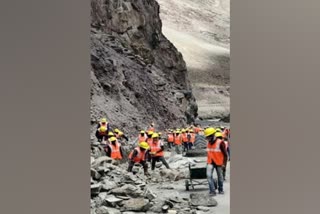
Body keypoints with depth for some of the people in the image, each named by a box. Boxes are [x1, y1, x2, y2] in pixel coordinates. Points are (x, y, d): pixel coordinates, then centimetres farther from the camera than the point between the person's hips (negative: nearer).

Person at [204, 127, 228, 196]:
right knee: (209, 175, -13)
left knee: (220, 176, 12)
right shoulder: (208, 143, 1)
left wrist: (223, 163, -10)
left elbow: (225, 154, -11)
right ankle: (212, 191, -8)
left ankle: (221, 190, 31)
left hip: (218, 163, -4)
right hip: (210, 162, 4)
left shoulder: (220, 142, -18)